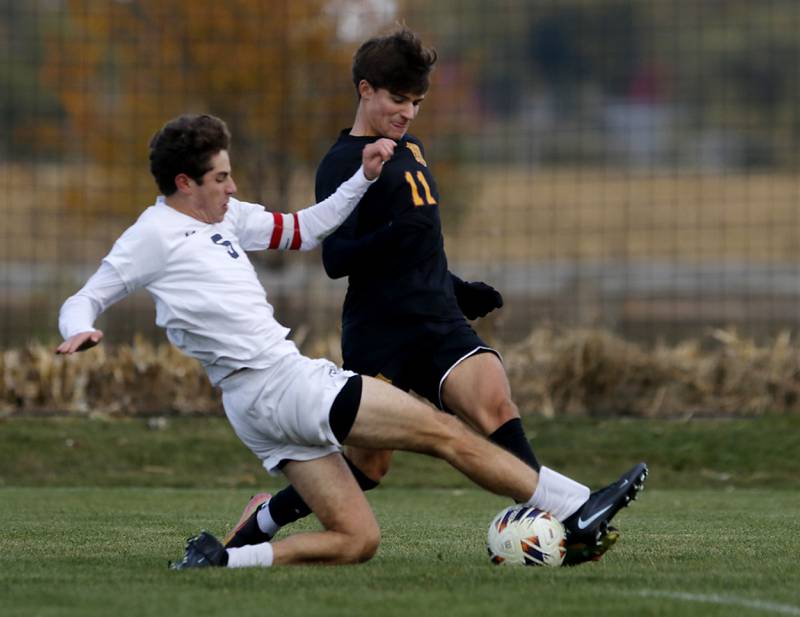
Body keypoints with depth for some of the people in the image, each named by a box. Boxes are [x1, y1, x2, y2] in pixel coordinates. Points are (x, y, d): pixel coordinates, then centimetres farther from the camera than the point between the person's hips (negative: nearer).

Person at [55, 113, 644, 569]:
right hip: (281, 386, -9)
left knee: (356, 539, 5)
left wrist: (364, 179, 19)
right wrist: (81, 333, -27)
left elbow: (302, 230, 28)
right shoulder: (154, 235, -6)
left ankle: (217, 560, -5)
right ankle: (580, 507, 0)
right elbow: (83, 302, -4)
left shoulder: (226, 216, 17)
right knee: (446, 432, -5)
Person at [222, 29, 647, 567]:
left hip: (439, 322, 6)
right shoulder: (342, 164, -6)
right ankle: (265, 517, 24)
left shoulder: (410, 147, 19)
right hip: (379, 335, -6)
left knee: (494, 398, -20)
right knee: (369, 463, -1)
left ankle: (565, 528, -32)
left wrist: (459, 290, 29)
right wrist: (390, 236, -32)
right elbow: (335, 259, -16)